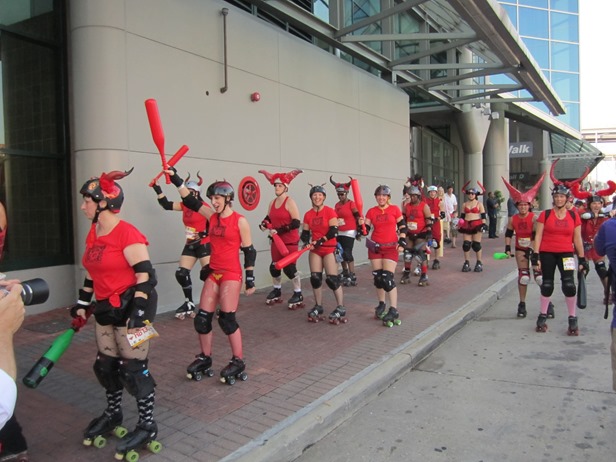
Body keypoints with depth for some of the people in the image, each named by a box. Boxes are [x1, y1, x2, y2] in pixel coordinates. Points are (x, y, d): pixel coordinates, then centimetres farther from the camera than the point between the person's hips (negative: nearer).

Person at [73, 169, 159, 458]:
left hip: (130, 306, -9)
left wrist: (139, 312, -25)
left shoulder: (127, 234, -19)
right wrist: (83, 304, 19)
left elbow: (145, 275, -21)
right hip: (106, 307, 9)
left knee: (133, 368, -1)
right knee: (105, 365, 18)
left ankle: (147, 426, 15)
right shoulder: (93, 233, 8)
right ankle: (113, 414, 39)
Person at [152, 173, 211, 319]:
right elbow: (166, 204, 5)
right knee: (181, 274, 4)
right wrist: (157, 189, -4)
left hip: (204, 245, -7)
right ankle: (189, 304, 18)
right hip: (190, 245, 7)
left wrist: (203, 235, -25)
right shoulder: (184, 206, 7)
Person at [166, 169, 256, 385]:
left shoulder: (240, 221, -8)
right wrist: (175, 178, -2)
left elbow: (249, 251, -6)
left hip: (231, 274, -6)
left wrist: (250, 278, -7)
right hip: (213, 272, 6)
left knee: (227, 318, -8)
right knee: (202, 318, 5)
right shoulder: (212, 216, 6)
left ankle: (238, 362, 6)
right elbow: (190, 200, 6)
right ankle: (205, 359, 21)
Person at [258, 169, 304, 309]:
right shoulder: (272, 203, 7)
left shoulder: (290, 202, -15)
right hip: (276, 240, 7)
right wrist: (264, 223, -4)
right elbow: (270, 218, 19)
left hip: (290, 241, -7)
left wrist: (279, 230, -24)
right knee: (274, 266, 11)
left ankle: (298, 294, 11)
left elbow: (296, 223, -21)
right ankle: (277, 291, 30)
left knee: (289, 268, -4)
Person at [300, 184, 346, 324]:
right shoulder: (308, 215, 6)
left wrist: (321, 241, -22)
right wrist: (306, 241, -15)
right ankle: (318, 307, 17)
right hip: (315, 250, 5)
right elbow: (305, 232, 6)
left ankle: (341, 309, 1)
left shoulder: (330, 212, -8)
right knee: (315, 278, 3)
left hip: (329, 249, -4)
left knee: (332, 279, -9)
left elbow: (334, 231, -14)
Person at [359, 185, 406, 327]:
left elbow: (402, 227, 2)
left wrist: (402, 242, -7)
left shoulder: (395, 209, -1)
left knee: (388, 278, -12)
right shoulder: (371, 211, 3)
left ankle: (393, 311, -9)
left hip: (391, 247, -3)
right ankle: (381, 305, 28)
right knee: (378, 277, 10)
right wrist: (362, 225, -21)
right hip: (375, 247, 3)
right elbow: (366, 230, -1)